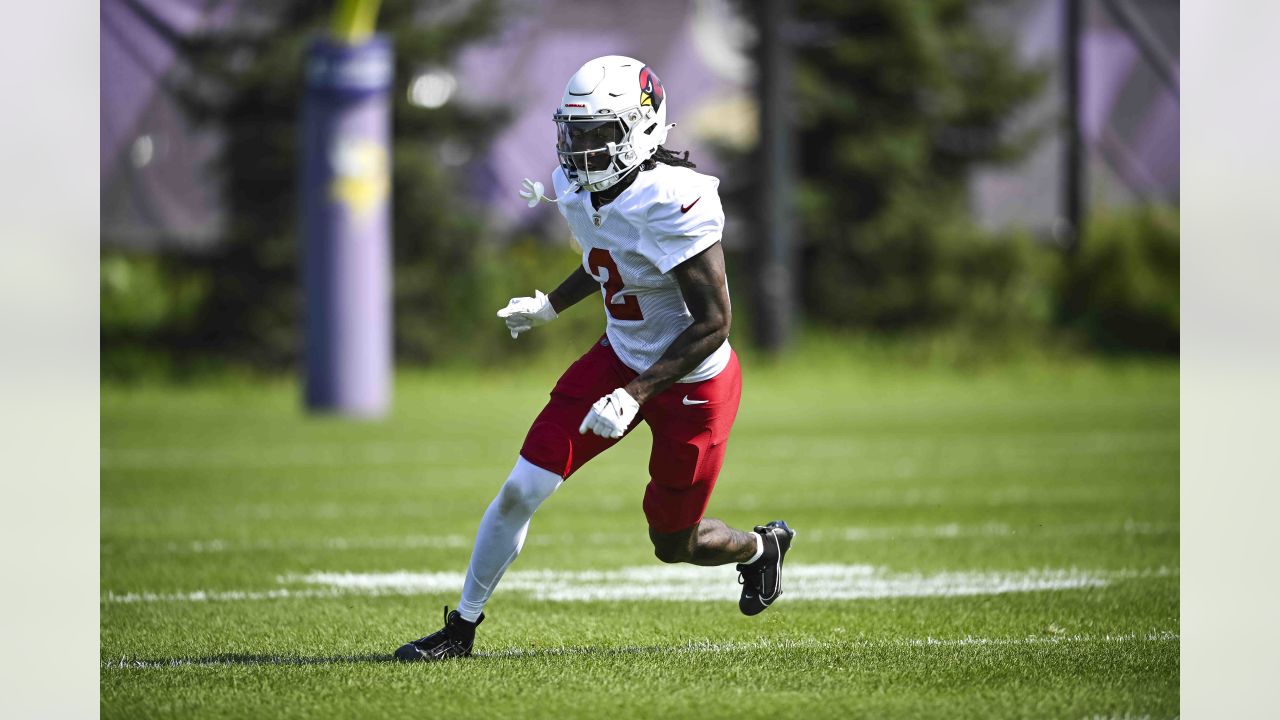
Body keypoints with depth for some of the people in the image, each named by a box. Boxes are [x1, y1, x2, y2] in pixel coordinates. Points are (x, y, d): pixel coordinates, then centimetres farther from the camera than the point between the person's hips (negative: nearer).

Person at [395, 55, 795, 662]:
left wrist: (635, 395, -31)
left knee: (674, 544, 12)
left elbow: (713, 323, -28)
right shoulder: (580, 190, -6)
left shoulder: (671, 203, -31)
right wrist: (551, 307, 13)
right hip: (620, 357, 6)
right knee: (522, 490, -5)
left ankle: (760, 547, 46)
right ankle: (462, 627, 10)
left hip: (692, 381, -6)